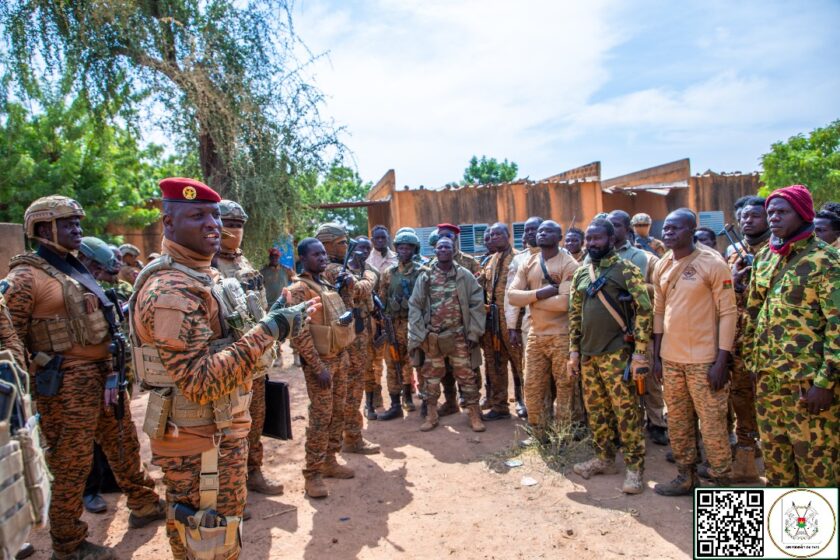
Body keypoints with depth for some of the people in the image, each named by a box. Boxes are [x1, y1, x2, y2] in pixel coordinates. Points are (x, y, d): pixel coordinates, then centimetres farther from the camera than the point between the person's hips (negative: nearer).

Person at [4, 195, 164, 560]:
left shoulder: (77, 269, 14)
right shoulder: (27, 276, -12)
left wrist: (110, 369, 16)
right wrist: (30, 380, -13)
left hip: (102, 372, 8)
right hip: (67, 381, -8)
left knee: (124, 442, 19)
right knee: (72, 463, 3)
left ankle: (143, 505, 38)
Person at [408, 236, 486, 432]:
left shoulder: (465, 276, -1)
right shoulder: (425, 277, 2)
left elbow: (477, 304, -2)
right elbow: (414, 307, 1)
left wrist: (474, 333, -7)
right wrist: (417, 336, -5)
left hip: (458, 336, -1)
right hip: (432, 337, 2)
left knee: (466, 375, 4)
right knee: (433, 376, 11)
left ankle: (474, 415, 14)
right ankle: (431, 415, 21)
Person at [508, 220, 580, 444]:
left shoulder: (569, 264, -8)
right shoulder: (527, 264, 9)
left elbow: (564, 302, -20)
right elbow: (512, 296, -2)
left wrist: (530, 299, -10)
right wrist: (540, 293, -17)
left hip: (562, 336, -5)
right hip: (535, 335, 5)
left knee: (564, 388, 7)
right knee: (532, 388, 10)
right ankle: (538, 435, 26)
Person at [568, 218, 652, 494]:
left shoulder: (627, 270, -7)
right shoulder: (581, 274, 11)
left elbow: (644, 310, -11)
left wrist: (640, 352, -15)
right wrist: (574, 351, 11)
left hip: (617, 354, -6)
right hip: (588, 354, 6)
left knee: (626, 411, 0)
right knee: (596, 410, 14)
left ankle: (635, 468, 12)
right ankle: (604, 459, 29)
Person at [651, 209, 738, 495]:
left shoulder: (713, 263, -10)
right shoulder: (661, 266, 7)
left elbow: (728, 312, -11)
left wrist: (721, 361, -14)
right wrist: (656, 356, 10)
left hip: (704, 359, -6)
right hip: (670, 358, 6)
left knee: (712, 423, 3)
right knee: (677, 421, 14)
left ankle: (721, 483, 19)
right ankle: (686, 476, 29)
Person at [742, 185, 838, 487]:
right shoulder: (764, 257, 9)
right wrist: (751, 362, 12)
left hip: (807, 381, -6)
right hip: (767, 377, 6)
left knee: (815, 458, 4)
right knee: (773, 452, 18)